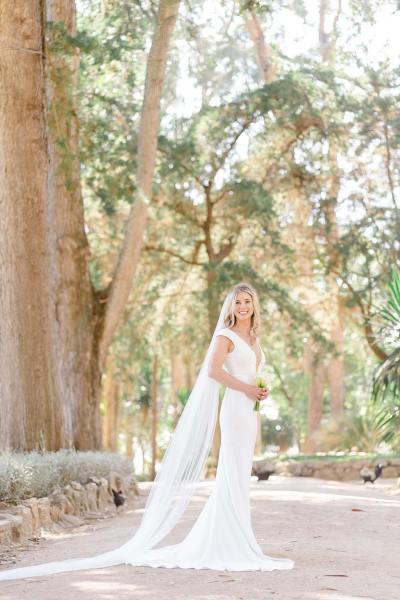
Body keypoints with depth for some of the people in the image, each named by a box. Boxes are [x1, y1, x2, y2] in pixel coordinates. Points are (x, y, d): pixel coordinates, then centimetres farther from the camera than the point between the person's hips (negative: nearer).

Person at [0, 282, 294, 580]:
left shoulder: (253, 338, 19)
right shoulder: (226, 335, -5)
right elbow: (213, 369, -19)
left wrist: (262, 390, 8)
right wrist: (246, 388, -16)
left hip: (250, 411, 9)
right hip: (236, 408, -9)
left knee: (238, 477, 9)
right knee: (235, 476, -8)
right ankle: (234, 545, -4)